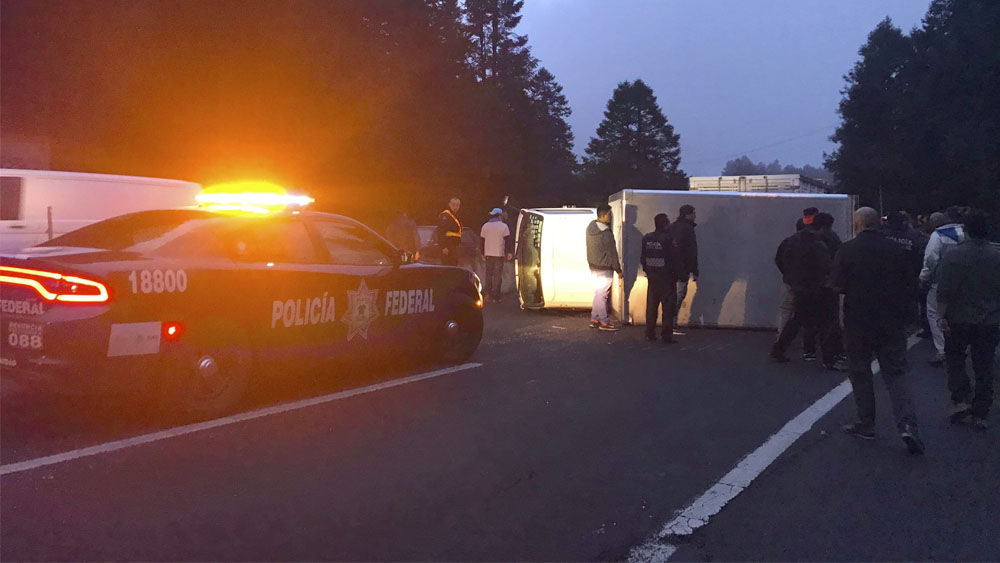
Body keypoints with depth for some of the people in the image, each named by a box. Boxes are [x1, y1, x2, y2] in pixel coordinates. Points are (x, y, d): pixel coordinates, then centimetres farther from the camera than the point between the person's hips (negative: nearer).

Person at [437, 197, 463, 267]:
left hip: (453, 246, 10)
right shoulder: (445, 216, -12)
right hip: (448, 246, -10)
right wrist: (444, 247, -27)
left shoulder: (455, 216, 20)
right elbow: (441, 232, -20)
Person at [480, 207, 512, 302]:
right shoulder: (504, 226, -5)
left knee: (488, 274, 15)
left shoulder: (485, 226, 8)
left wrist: (483, 253, 17)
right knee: (497, 275, 0)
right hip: (499, 254, -4)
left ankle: (488, 292, 10)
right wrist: (509, 252, -6)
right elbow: (507, 240, -9)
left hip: (488, 254, 4)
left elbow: (483, 241, 11)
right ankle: (495, 295, -1)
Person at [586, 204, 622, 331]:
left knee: (598, 294, 16)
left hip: (593, 267, 8)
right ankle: (604, 322, 7)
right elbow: (612, 253, -17)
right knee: (603, 295, 0)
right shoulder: (606, 233, -22)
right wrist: (618, 270, -9)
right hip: (604, 269, -8)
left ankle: (594, 319, 21)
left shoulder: (590, 228, 4)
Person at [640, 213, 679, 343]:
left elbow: (642, 258, 9)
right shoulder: (668, 240, -16)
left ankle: (650, 333, 16)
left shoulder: (646, 239, 3)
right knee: (668, 307, 0)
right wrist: (675, 274, -1)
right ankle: (666, 336, 0)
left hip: (652, 279, 6)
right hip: (666, 279, -6)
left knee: (651, 306, 12)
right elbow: (675, 258, -14)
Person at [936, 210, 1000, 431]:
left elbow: (944, 291, -13)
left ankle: (960, 400, 1)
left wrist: (941, 316, -8)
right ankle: (980, 415, 10)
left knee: (955, 361, 16)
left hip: (959, 320, -2)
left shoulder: (954, 256, -10)